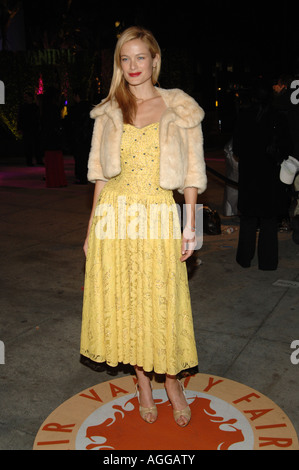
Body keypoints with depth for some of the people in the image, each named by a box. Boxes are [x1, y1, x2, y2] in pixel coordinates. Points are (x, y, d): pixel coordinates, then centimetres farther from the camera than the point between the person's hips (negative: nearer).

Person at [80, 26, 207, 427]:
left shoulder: (180, 109, 2)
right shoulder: (108, 112, 9)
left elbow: (191, 173, 1)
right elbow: (101, 174, 10)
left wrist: (190, 226, -4)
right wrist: (92, 226, 6)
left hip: (159, 217, -2)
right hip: (115, 216, 3)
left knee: (163, 304, 5)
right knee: (123, 303, 9)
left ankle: (172, 381, 30)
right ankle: (143, 383, 29)